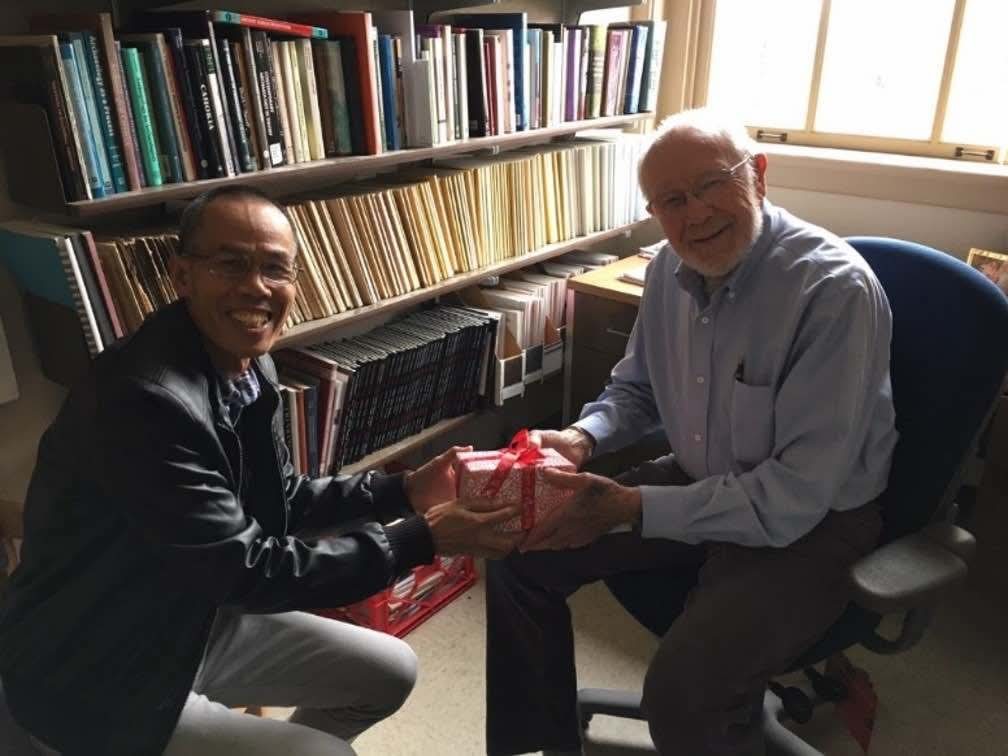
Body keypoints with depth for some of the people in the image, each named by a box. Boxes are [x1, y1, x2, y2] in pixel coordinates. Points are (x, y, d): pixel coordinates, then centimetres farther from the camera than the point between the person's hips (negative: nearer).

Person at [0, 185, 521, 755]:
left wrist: (404, 492, -5)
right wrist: (423, 539, -25)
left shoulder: (249, 365, -5)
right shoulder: (146, 399, -33)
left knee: (389, 672, 11)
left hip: (196, 617, 8)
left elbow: (281, 501, 5)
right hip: (99, 675, -8)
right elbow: (252, 571, -29)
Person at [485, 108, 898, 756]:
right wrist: (582, 438, -9)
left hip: (811, 521, -6)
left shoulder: (835, 288, -24)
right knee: (519, 552, 0)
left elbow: (797, 495, -26)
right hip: (697, 483, 7)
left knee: (685, 689, -30)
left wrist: (634, 508, -27)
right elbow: (636, 389, 12)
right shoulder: (671, 269, -3)